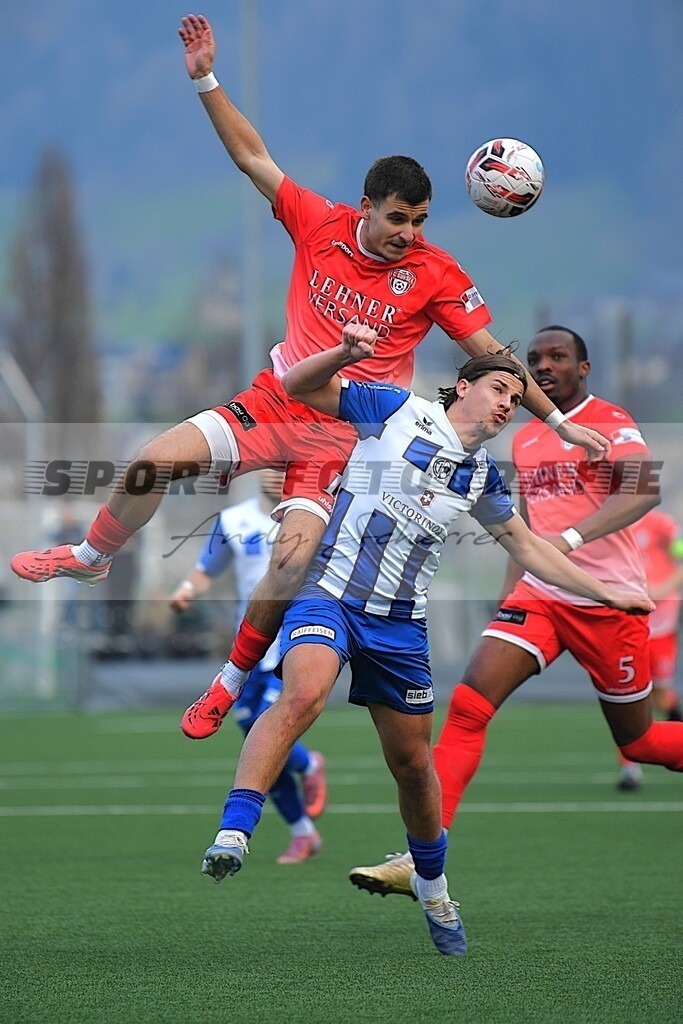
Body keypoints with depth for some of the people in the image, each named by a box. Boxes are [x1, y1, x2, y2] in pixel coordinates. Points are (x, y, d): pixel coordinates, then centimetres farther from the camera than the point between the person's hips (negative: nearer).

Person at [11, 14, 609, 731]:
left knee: (293, 557, -22)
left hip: (343, 432, -3)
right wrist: (206, 80, -4)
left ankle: (234, 679, 2)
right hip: (275, 401, 3)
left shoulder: (436, 275, -6)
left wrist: (557, 421, -3)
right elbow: (252, 157, 3)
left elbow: (490, 354, -1)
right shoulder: (321, 225, -1)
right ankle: (93, 557, 18)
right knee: (155, 460, -12)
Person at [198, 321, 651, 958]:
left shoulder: (482, 475, 14)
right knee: (303, 695, -34)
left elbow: (529, 549, 26)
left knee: (412, 762, 10)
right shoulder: (397, 410, 1)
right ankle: (232, 834, -38)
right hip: (330, 592, -5)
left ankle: (431, 883, 35)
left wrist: (607, 594, 24)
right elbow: (296, 387, 0)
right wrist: (345, 353, -19)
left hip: (399, 624, 5)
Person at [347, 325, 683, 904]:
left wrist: (570, 538, -39)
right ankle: (422, 859, -20)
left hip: (607, 600, -5)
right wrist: (507, 603, 22)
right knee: (468, 704, -14)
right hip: (539, 596, 6)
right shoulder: (525, 442, 15)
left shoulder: (611, 424, -8)